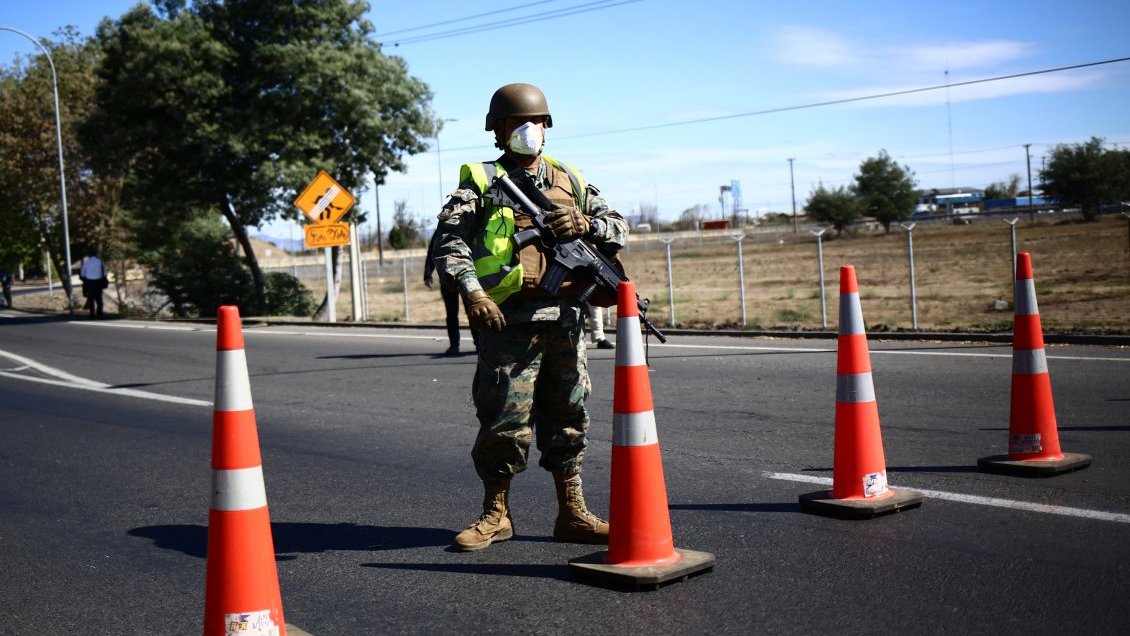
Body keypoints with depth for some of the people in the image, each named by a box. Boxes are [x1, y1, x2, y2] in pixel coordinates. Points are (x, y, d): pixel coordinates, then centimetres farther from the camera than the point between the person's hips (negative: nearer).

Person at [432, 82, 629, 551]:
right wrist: (472, 293, -22)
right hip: (507, 320, -4)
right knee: (504, 418, -3)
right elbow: (449, 243, -7)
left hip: (563, 319, 4)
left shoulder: (569, 181, 18)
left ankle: (572, 513, 18)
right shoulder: (482, 182, 5)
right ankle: (495, 512, 13)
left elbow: (620, 230, 17)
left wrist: (585, 224, -5)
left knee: (568, 416, 9)